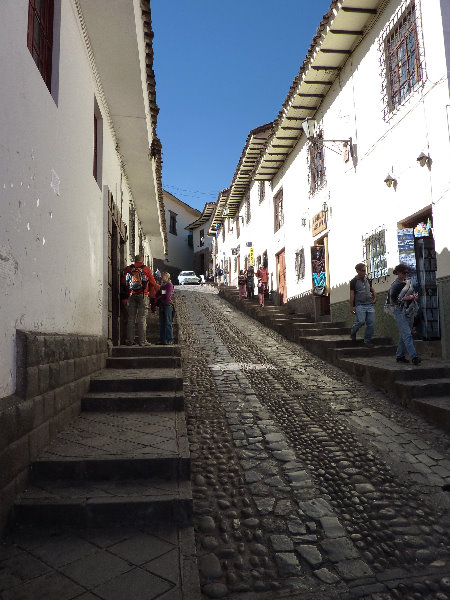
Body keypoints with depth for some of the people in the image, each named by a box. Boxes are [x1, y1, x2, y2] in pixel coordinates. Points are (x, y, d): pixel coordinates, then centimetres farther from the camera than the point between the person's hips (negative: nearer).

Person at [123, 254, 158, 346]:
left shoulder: (128, 269, 8)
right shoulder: (146, 269, 2)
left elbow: (124, 282, 10)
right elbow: (153, 283, 3)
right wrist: (152, 293, 19)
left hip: (132, 295, 3)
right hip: (143, 295, -3)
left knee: (131, 318, 6)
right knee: (142, 318, -3)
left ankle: (129, 340, 5)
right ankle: (142, 341, -4)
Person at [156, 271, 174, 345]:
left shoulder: (169, 284, -5)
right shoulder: (162, 285, 19)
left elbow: (167, 296, -13)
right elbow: (157, 294, 13)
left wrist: (160, 297, 2)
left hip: (167, 305, -8)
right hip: (161, 306, 8)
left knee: (168, 323, -7)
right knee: (162, 323, 8)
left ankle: (169, 340, -4)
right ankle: (162, 339, 12)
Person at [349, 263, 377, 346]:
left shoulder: (368, 280, 15)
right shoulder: (354, 281, 0)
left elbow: (372, 289, 30)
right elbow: (352, 294, -3)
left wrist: (375, 297, 12)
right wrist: (351, 306, -7)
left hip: (369, 305, 5)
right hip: (359, 305, -5)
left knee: (371, 323, -2)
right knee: (361, 321, -18)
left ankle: (367, 340, 12)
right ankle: (353, 331, 13)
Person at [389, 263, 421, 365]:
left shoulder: (408, 282, 18)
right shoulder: (395, 285, -4)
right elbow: (393, 300, -9)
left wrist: (415, 296, 7)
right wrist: (405, 298, -18)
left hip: (410, 311, 7)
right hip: (400, 311, -7)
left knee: (404, 335, 9)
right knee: (407, 334, -15)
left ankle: (400, 356, 16)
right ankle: (414, 357, -23)